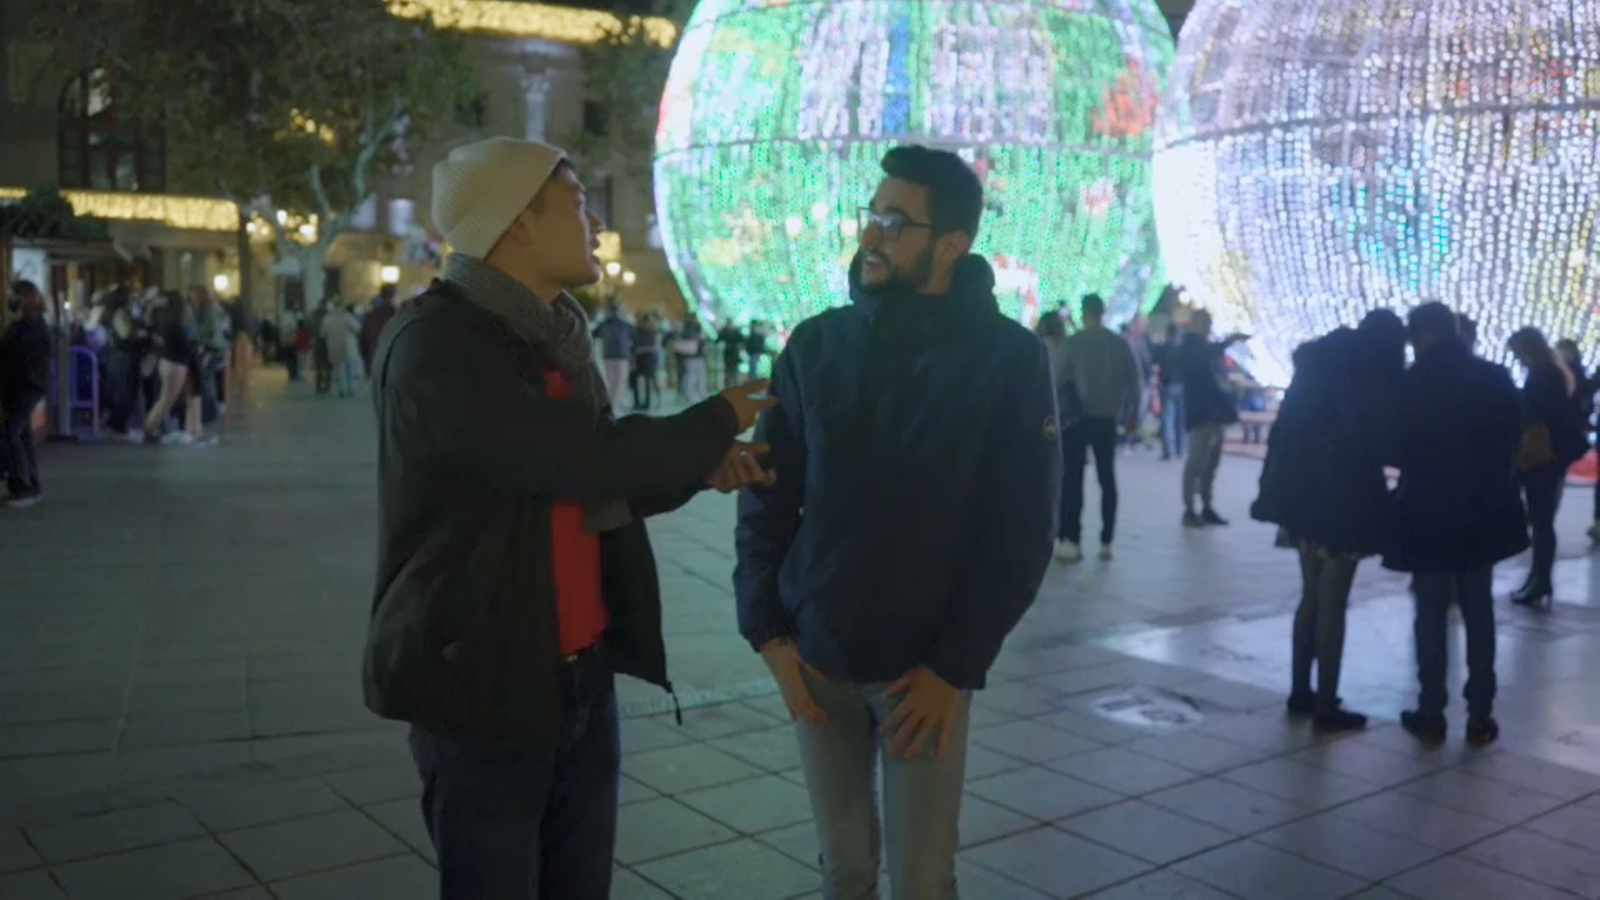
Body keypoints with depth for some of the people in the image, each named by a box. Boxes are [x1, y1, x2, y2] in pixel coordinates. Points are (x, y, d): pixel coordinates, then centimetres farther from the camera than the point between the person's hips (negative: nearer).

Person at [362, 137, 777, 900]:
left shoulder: (558, 333, 10)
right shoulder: (435, 342, -18)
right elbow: (579, 460, -25)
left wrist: (696, 467, -1)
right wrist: (714, 424, -9)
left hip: (583, 672, 7)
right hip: (483, 680, -7)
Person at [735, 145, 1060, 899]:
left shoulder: (1009, 359, -7)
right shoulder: (816, 345, 1)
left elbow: (1021, 532, -8)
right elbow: (767, 498, 4)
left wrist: (956, 665, -12)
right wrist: (767, 631, -4)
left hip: (926, 668, -2)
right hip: (815, 658, 3)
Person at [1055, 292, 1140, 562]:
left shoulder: (1072, 343, -6)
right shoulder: (1120, 343, 4)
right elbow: (1136, 381, 5)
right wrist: (1125, 409, 14)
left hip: (1077, 417, -3)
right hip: (1108, 419, 3)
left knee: (1072, 480, 2)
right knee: (1107, 479, 10)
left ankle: (1071, 541, -3)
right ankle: (1106, 542, 10)